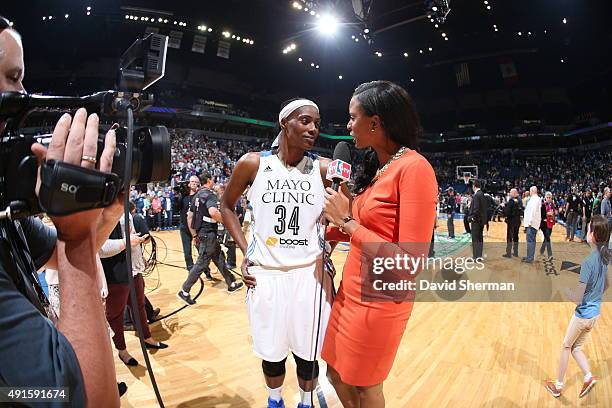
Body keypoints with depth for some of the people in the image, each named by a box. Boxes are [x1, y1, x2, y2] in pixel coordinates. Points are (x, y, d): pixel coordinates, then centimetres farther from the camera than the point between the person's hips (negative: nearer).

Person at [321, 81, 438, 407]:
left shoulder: (414, 167, -20)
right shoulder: (379, 167, 7)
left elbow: (409, 262, -25)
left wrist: (347, 221, -21)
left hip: (378, 303, -8)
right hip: (350, 293, 8)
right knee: (337, 375, 24)